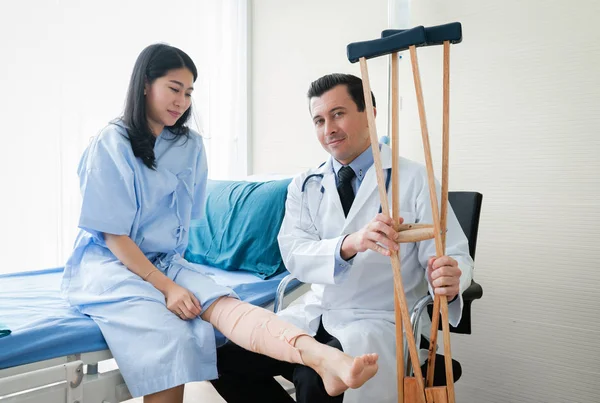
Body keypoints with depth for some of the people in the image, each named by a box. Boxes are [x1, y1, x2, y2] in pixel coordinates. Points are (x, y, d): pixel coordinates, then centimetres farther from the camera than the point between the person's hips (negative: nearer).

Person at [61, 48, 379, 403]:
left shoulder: (191, 146, 6)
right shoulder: (111, 144, -10)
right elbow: (113, 234, -13)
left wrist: (173, 274, 5)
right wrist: (166, 287, -19)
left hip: (166, 262, 3)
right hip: (108, 264, -3)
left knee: (223, 305, -27)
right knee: (168, 334, -33)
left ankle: (322, 357, -51)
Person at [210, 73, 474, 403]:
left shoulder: (414, 178, -6)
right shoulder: (305, 186, 5)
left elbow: (454, 255, -7)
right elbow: (294, 254, -11)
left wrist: (449, 280, -31)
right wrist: (349, 244, -31)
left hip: (383, 321, -4)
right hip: (316, 315, 5)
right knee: (225, 354, -11)